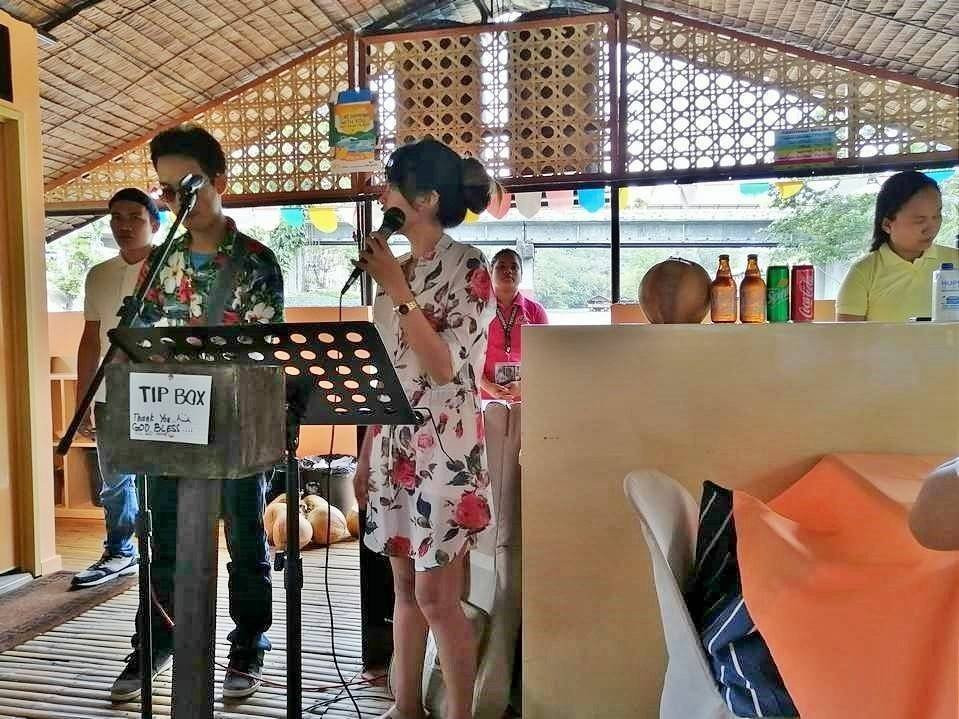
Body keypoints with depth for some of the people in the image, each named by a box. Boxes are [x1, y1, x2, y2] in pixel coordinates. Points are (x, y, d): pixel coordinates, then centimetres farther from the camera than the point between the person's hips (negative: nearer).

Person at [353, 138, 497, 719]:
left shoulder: (468, 266, -10)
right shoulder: (400, 267, 11)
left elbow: (445, 367, -19)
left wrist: (397, 290, -17)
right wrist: (366, 454, 14)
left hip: (443, 450, -7)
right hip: (394, 446, 7)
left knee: (437, 597, -1)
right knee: (405, 588, 15)